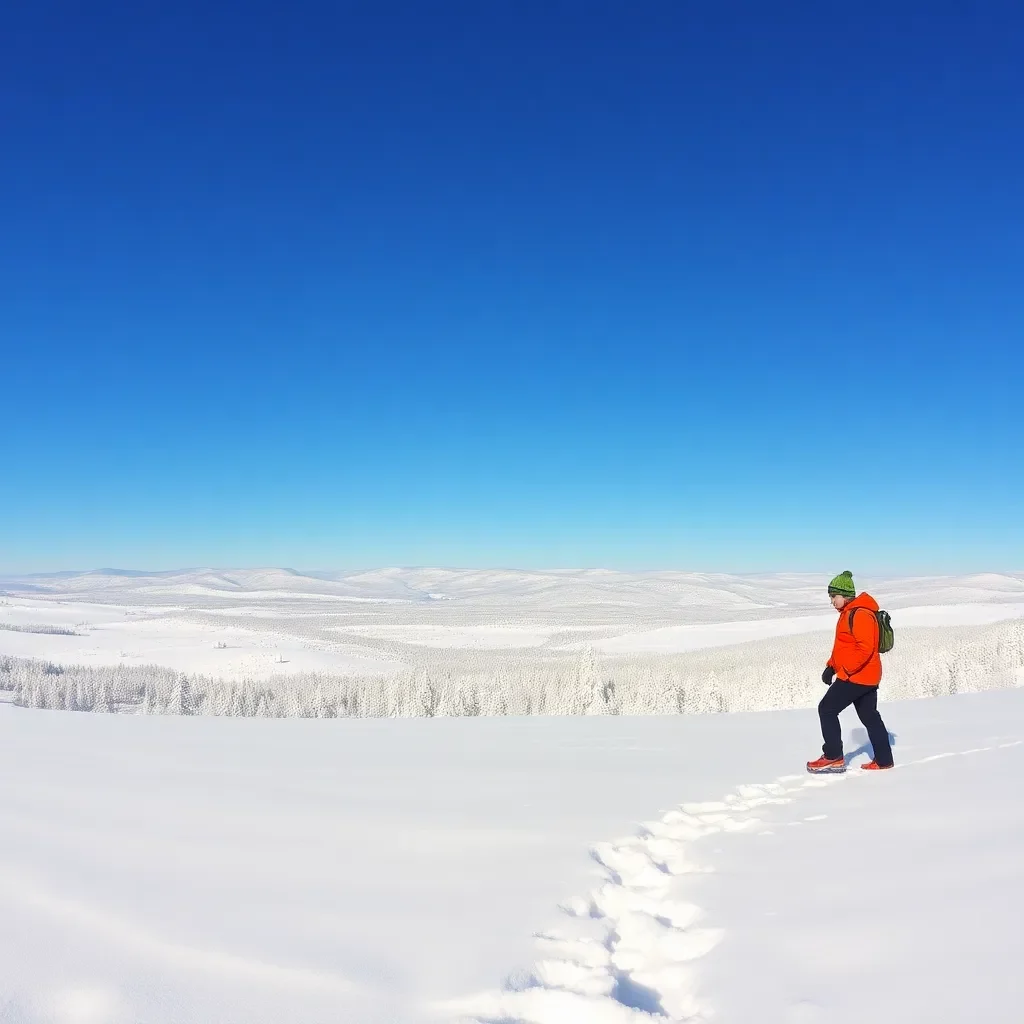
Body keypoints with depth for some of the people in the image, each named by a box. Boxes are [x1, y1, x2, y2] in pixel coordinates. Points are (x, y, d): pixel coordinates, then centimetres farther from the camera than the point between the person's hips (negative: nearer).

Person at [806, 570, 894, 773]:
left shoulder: (860, 614, -19)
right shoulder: (849, 613, 15)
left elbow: (865, 648, -26)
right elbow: (843, 646, 21)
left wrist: (845, 670, -25)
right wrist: (831, 666, 11)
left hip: (856, 675, -11)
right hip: (866, 676, 11)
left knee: (827, 709, -7)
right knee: (869, 716, 16)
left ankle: (833, 757, -3)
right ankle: (883, 760, 23)